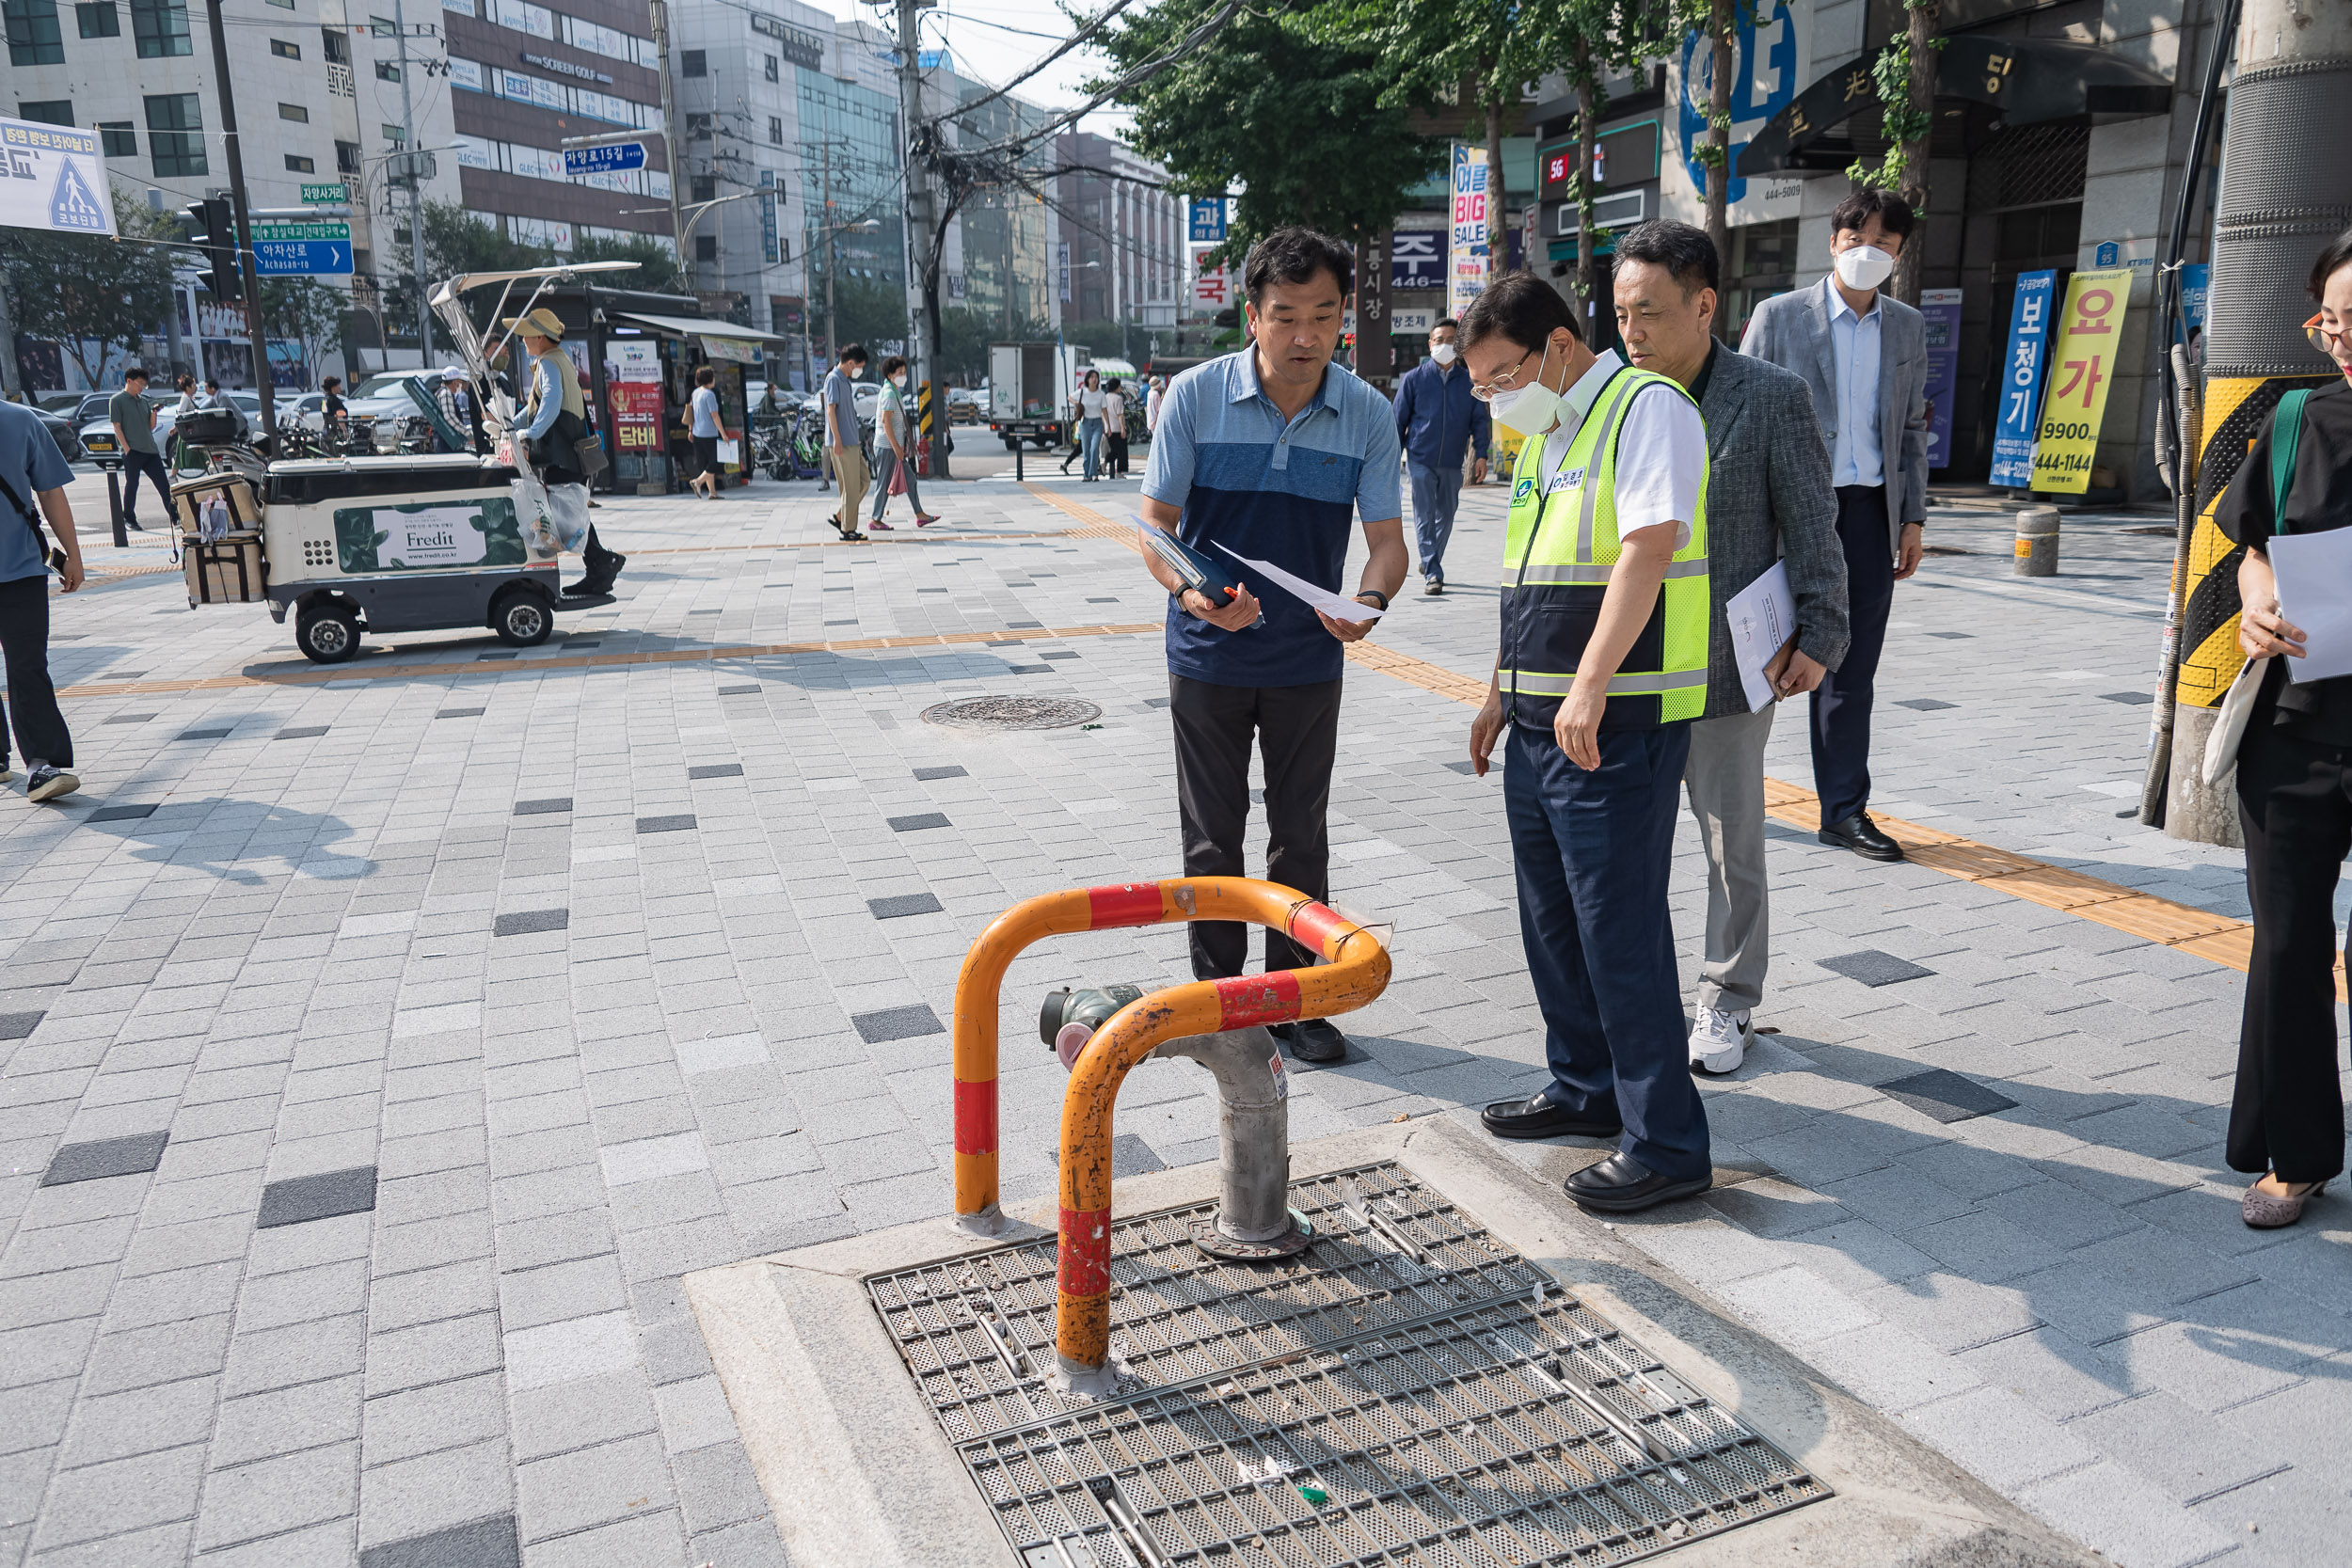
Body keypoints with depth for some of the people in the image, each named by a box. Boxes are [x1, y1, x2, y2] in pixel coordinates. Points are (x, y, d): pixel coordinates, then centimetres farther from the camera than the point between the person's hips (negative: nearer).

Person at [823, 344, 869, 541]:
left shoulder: (846, 381, 17)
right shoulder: (833, 379, -11)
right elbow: (831, 410, -17)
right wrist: (837, 440, -21)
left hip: (852, 442, 10)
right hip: (842, 443, -10)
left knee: (863, 481, 11)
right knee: (851, 487, -5)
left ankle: (840, 517, 16)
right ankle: (848, 529, 2)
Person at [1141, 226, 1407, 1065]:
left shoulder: (1368, 414, -5)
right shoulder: (1195, 395, -9)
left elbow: (1387, 537, -2)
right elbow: (1155, 521, -7)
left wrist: (1369, 601, -25)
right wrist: (1189, 590, -28)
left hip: (1308, 658, 1)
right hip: (1208, 652, -1)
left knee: (1301, 837, 10)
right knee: (1213, 837, 8)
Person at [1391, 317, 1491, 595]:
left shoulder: (1468, 381, 7)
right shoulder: (1414, 378, 2)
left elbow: (1479, 420, 10)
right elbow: (1399, 419, 6)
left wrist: (1481, 454, -1)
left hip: (1452, 463, 3)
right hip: (1420, 459, -2)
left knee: (1445, 516, 12)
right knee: (1425, 517, -8)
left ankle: (1429, 562, 32)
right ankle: (1433, 575, -9)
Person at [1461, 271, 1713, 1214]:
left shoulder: (1646, 408, -9)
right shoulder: (1544, 436, 19)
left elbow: (1647, 547, -22)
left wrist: (1590, 685, -29)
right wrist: (1502, 693, 23)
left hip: (1619, 723, -9)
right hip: (1541, 723, 9)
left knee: (1621, 928, -5)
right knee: (1551, 920, 15)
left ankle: (1666, 1143, 6)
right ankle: (1586, 1088, 31)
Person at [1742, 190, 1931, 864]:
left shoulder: (1908, 328, 13)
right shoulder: (1779, 316, -1)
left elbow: (1910, 428, 16)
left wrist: (1912, 517, 10)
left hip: (1869, 511, 4)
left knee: (1852, 667, 6)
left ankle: (1845, 809, 13)